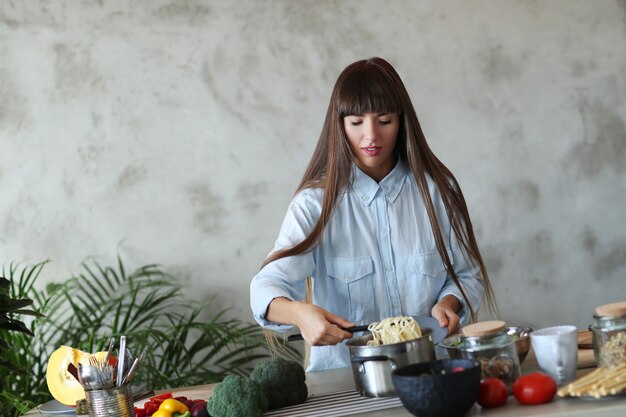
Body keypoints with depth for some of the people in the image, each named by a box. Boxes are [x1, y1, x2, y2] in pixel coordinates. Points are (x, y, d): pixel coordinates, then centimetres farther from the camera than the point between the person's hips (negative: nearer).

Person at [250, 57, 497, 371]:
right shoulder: (316, 202, 2)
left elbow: (467, 275, 16)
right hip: (344, 373, 0)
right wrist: (298, 313, -33)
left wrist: (449, 303, -7)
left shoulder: (436, 189, 8)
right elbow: (268, 286, -10)